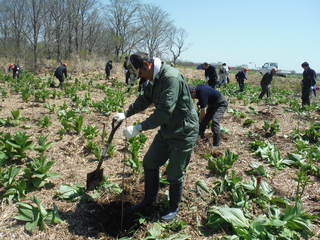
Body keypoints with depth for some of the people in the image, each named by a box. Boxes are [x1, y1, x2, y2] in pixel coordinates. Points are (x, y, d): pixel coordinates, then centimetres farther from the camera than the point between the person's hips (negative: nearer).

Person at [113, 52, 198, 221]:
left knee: (174, 174, 4)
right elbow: (144, 99, 20)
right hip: (167, 129, 9)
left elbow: (164, 111, -34)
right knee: (149, 162, 15)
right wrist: (126, 114, 14)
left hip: (183, 132, -9)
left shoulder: (171, 77, -27)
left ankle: (174, 207, 29)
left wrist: (138, 128, -33)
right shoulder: (155, 78, 4)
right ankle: (149, 198, 36)